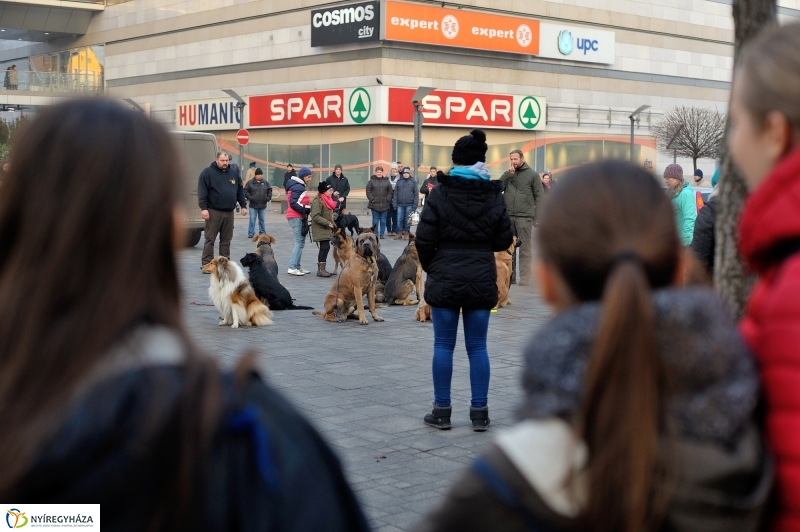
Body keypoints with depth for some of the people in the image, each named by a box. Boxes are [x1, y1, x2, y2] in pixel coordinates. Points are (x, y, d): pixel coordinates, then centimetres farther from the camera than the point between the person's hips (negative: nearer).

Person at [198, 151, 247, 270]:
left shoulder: (234, 173, 13)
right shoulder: (207, 173, -3)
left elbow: (240, 191, 18)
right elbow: (202, 192, -8)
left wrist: (243, 206, 11)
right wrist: (203, 208, -16)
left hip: (229, 212, 5)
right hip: (213, 211, -5)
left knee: (226, 239, 8)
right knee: (210, 239, -2)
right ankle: (206, 264, 0)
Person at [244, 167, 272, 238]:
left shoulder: (265, 182, 6)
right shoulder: (250, 182, -3)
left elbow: (269, 190, 15)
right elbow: (245, 191, -3)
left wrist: (269, 197, 2)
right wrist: (249, 197, -15)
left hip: (263, 205, 3)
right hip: (253, 205, -3)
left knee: (262, 219, 12)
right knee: (252, 220, -2)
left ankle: (262, 232, 21)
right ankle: (251, 233, 2)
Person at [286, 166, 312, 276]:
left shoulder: (299, 186, 19)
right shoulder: (297, 187, -13)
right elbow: (293, 204, -20)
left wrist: (306, 210, 8)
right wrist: (306, 210, -20)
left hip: (299, 217, 10)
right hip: (296, 217, -10)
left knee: (301, 242, 11)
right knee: (299, 242, -13)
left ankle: (297, 267, 15)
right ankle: (292, 268, -14)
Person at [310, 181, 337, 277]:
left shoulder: (327, 200, 16)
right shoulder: (318, 201, -16)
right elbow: (315, 216, -22)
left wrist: (332, 224, 15)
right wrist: (327, 223, -22)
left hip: (326, 229, 10)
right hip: (320, 229, -10)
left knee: (324, 248, 11)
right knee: (325, 247, -14)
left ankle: (321, 269, 16)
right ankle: (321, 270, -13)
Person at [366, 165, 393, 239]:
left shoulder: (386, 181, 7)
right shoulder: (372, 181, 1)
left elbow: (390, 191, 8)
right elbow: (368, 190, 0)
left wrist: (388, 199, -2)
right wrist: (371, 199, -8)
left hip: (384, 204, 2)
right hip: (374, 204, -2)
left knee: (383, 220, 6)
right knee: (375, 220, 2)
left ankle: (382, 234, 12)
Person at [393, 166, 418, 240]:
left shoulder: (413, 182, 2)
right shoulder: (399, 182, 8)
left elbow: (416, 194, 1)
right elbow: (395, 193, 8)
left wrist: (415, 205, -5)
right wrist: (394, 204, 1)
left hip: (409, 205, -2)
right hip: (400, 204, 2)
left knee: (408, 220, 4)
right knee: (399, 219, -1)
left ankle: (406, 233, 13)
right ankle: (399, 234, 4)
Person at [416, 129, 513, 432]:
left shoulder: (440, 193, -7)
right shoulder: (494, 196, 1)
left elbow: (424, 239, -8)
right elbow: (504, 241, 3)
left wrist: (430, 267, 8)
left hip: (445, 279, -2)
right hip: (482, 280, 2)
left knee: (443, 345, 6)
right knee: (477, 347, 7)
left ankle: (442, 410, 11)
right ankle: (479, 412, 10)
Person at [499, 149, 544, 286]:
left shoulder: (532, 175, 3)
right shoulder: (508, 174, 14)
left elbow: (540, 196, 1)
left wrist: (538, 216, -6)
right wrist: (507, 174, -7)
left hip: (525, 217, -4)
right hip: (508, 216, 4)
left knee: (525, 248, -2)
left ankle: (524, 277, 0)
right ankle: (510, 276, 15)